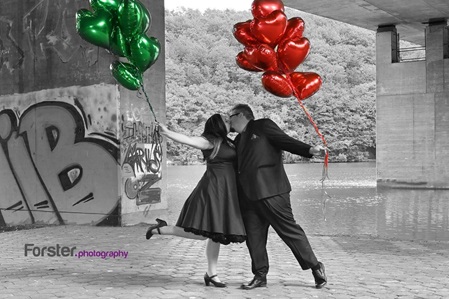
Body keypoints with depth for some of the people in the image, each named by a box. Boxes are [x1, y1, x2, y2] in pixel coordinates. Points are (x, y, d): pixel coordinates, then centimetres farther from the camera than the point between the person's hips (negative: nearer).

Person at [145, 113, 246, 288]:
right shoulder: (210, 141, -10)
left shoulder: (225, 142, 17)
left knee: (215, 234, 10)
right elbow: (188, 140, -24)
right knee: (201, 233, -13)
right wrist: (167, 133, -37)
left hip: (223, 192, 9)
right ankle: (162, 229, 2)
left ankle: (211, 274, 17)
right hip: (213, 190, -9)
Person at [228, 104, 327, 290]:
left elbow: (286, 141, -8)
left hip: (270, 191, -7)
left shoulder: (263, 126, 3)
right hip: (249, 195, 7)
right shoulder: (239, 140, 23)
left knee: (289, 229, -4)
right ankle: (260, 276, 14)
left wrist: (309, 150, -22)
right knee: (253, 236, 5)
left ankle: (315, 267, 8)